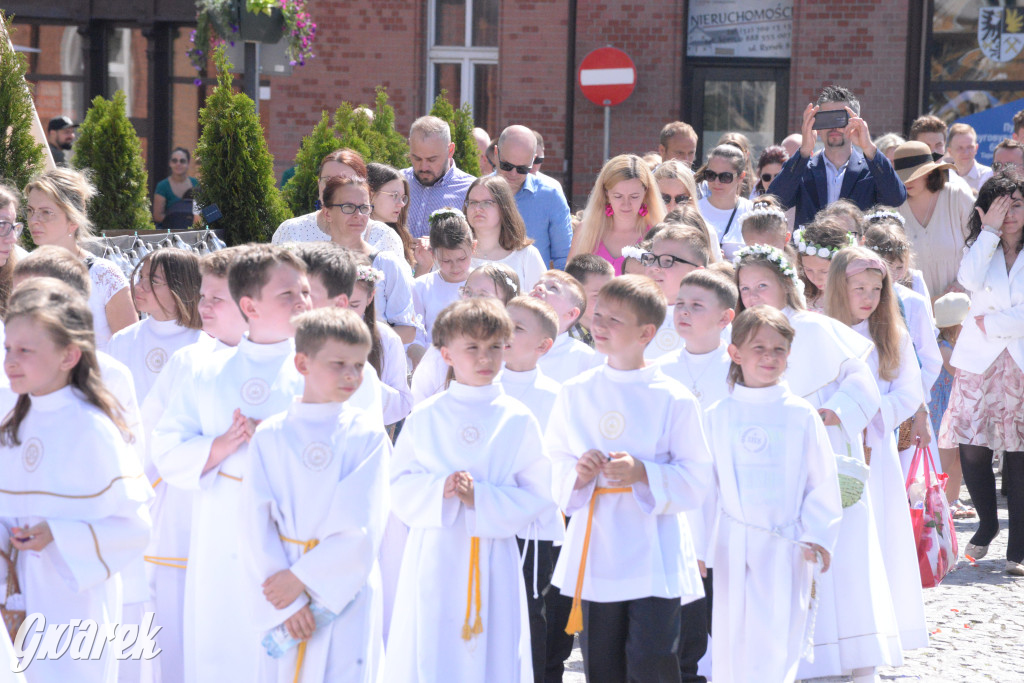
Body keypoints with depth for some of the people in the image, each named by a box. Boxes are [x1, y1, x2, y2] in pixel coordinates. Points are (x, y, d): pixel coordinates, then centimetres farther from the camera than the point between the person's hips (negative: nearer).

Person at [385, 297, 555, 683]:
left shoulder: (518, 420, 2)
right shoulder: (424, 418, 4)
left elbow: (539, 496, -1)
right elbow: (398, 488, 4)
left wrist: (480, 497, -13)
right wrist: (439, 489, -15)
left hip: (493, 560, 0)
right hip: (433, 558, 0)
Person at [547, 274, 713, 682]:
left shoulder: (673, 399, -5)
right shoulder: (575, 393, 6)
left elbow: (695, 480, -6)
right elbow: (556, 465, 12)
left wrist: (643, 474, -20)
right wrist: (578, 474, -10)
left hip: (654, 557, -4)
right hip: (595, 554, 4)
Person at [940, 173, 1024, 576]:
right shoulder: (980, 248, 13)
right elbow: (969, 279, -11)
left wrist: (992, 323, -8)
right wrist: (989, 231, -8)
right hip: (979, 362, 2)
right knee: (972, 450, -6)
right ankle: (987, 524, 19)